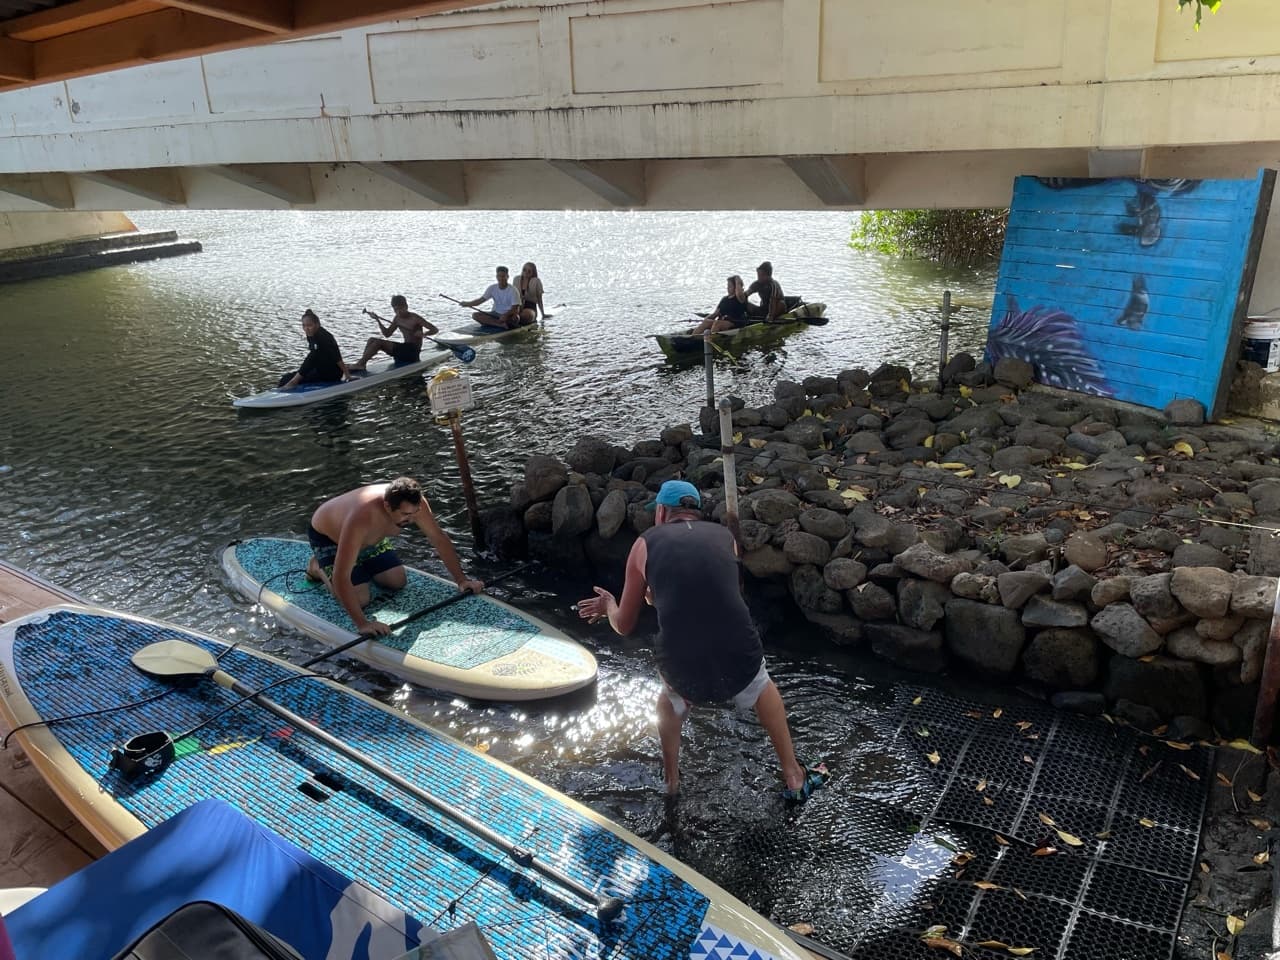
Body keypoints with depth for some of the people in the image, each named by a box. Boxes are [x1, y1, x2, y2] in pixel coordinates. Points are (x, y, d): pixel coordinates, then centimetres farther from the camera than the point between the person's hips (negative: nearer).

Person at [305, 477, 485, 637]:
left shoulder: (413, 504, -30)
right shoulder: (362, 517, -47)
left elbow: (439, 539, -14)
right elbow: (340, 577, -46)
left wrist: (461, 579, -16)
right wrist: (362, 623, -51)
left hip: (368, 538, 6)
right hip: (327, 537, -6)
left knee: (398, 582, -2)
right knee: (359, 599, -15)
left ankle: (360, 566, 24)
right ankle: (318, 567, 10)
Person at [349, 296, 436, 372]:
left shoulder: (415, 318, -11)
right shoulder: (397, 319, 10)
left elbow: (435, 329, -14)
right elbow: (387, 334, 13)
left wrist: (423, 334, -33)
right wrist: (378, 321, 0)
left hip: (413, 351, -8)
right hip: (404, 348, 8)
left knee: (378, 342, -19)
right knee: (372, 340, -3)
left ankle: (360, 364, -19)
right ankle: (362, 362, -18)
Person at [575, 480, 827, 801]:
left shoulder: (646, 543, 8)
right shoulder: (724, 536, 14)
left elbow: (624, 626, 14)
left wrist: (609, 607, 36)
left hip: (683, 670, -1)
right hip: (739, 663, 1)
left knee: (671, 699, 36)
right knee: (762, 688, 37)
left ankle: (671, 781, 48)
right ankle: (795, 777, 44)